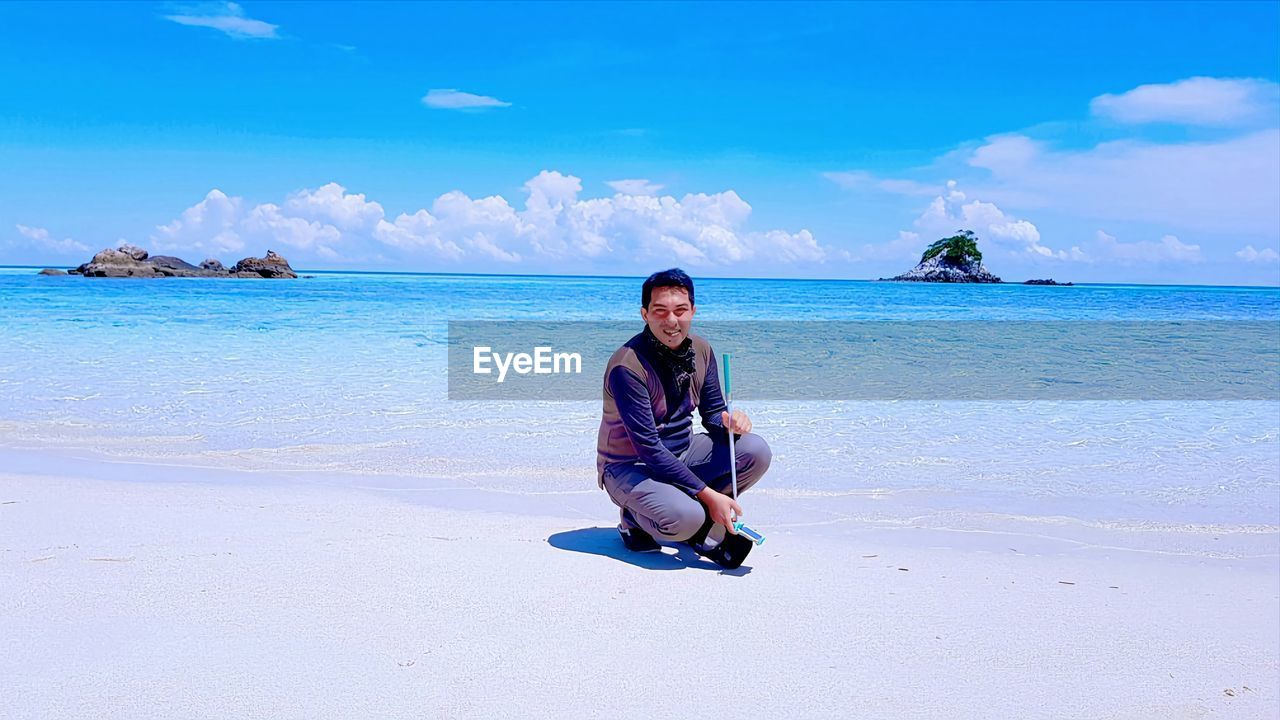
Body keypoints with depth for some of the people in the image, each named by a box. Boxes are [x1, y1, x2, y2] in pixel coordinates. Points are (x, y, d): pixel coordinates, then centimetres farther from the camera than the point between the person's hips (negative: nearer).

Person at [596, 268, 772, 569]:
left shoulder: (700, 350, -3)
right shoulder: (627, 366, -25)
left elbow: (712, 411, 8)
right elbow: (648, 448, -26)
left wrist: (729, 420, -19)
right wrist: (707, 494, -27)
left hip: (682, 451, 7)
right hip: (629, 466, -6)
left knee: (756, 451, -15)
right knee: (684, 517, -34)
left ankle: (701, 525, 1)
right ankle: (635, 518, 2)